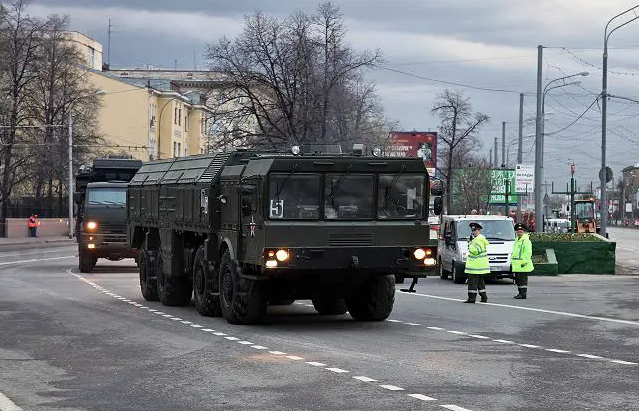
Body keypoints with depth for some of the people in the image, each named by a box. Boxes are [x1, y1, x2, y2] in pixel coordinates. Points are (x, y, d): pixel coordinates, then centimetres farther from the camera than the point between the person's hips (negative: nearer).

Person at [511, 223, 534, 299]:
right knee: (517, 279, 11)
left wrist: (524, 262, -21)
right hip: (516, 264, 9)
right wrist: (512, 261, 22)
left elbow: (528, 253, -16)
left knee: (523, 280, -8)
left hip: (523, 265, -9)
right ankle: (520, 293, 18)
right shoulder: (516, 240, 20)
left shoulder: (526, 241, -10)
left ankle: (523, 293, -7)